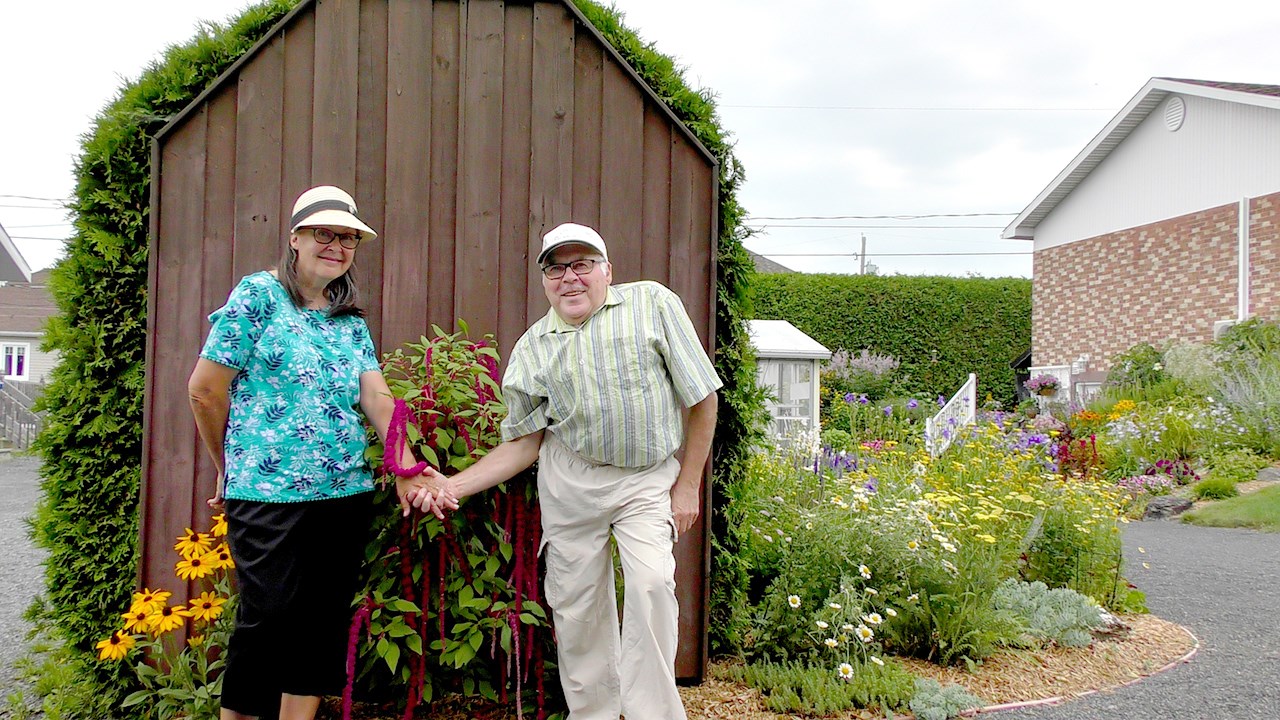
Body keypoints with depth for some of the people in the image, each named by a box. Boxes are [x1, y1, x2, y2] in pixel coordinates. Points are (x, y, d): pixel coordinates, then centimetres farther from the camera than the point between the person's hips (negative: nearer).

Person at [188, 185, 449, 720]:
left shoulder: (352, 322, 14)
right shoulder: (258, 294, -3)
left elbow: (377, 398, 3)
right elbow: (205, 390, -4)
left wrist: (406, 467, -11)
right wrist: (231, 471, 3)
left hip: (346, 495, 6)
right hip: (268, 494, -5)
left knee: (324, 623, 9)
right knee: (268, 621, -1)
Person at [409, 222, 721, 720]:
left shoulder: (653, 304, -5)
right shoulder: (531, 349, 2)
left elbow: (701, 399, -3)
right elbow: (523, 444, 4)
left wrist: (688, 485, -3)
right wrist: (453, 486, -8)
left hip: (650, 477, -2)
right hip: (570, 479, 2)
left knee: (651, 585, -20)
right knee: (575, 603, 4)